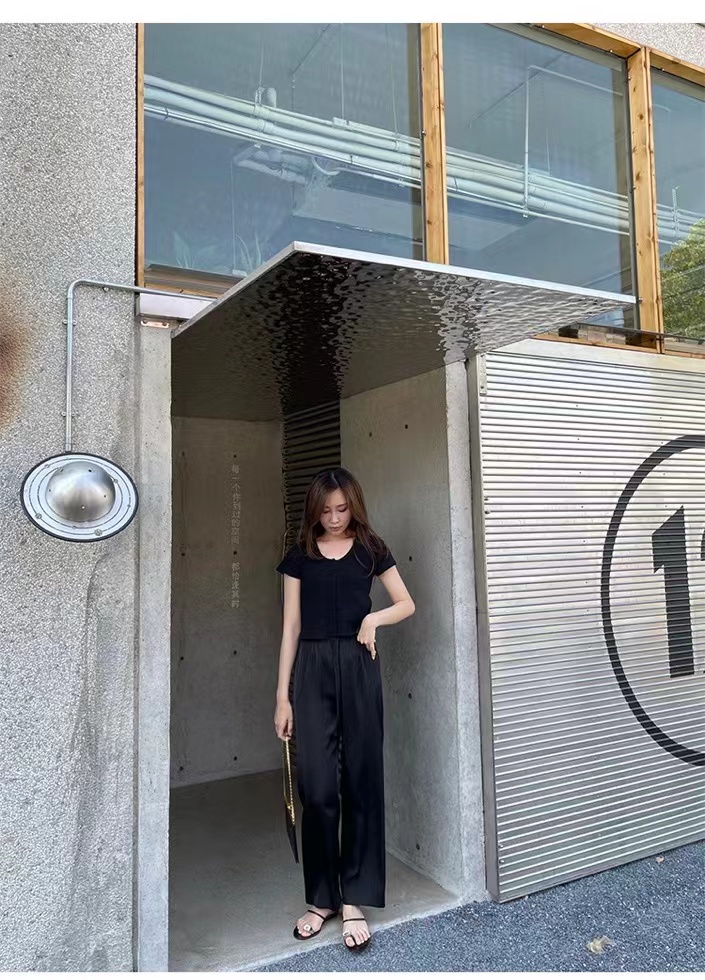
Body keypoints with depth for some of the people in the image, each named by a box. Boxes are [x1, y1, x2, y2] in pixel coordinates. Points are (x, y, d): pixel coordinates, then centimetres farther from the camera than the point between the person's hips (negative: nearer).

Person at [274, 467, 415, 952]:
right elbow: (291, 626, 6)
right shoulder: (300, 555, 7)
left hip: (358, 665, 0)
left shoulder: (371, 548, 6)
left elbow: (407, 604, 11)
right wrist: (282, 694, 3)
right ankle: (322, 896, 18)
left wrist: (374, 618, -10)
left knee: (361, 781, 4)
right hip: (312, 668, 0)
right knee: (317, 785, -1)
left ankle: (355, 899, 17)